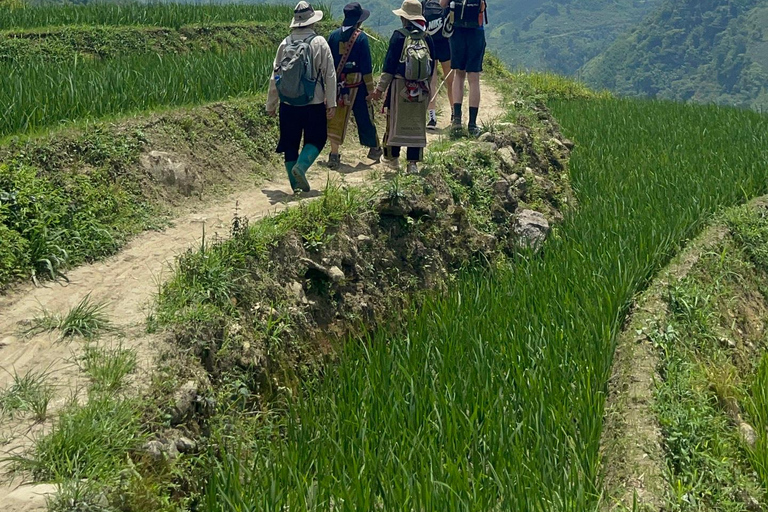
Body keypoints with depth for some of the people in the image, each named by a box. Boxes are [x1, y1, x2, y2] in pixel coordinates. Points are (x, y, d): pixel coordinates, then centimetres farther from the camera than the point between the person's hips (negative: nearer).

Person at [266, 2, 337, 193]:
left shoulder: (285, 43, 2)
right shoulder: (319, 43, -6)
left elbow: (275, 76, 6)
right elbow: (329, 74, -8)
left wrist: (271, 105, 15)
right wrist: (331, 103, -2)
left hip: (288, 105, 3)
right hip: (314, 104, -3)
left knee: (290, 143, 13)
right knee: (316, 140, 13)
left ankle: (296, 184, 13)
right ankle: (301, 166, -12)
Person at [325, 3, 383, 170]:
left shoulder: (333, 35, 2)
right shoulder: (361, 37, -10)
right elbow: (366, 67, -10)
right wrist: (370, 90, -5)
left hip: (337, 85, 3)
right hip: (357, 85, -3)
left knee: (336, 119, 6)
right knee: (365, 118, 12)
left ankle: (334, 155, 3)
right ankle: (375, 149, 28)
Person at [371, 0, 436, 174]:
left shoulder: (399, 36, -8)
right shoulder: (427, 38, 3)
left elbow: (389, 64, -8)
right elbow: (432, 66, 10)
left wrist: (380, 88, -3)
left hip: (400, 86, -3)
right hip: (421, 90, 3)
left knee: (395, 122, 10)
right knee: (417, 125, 7)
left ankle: (392, 157, 21)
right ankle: (413, 163, 4)